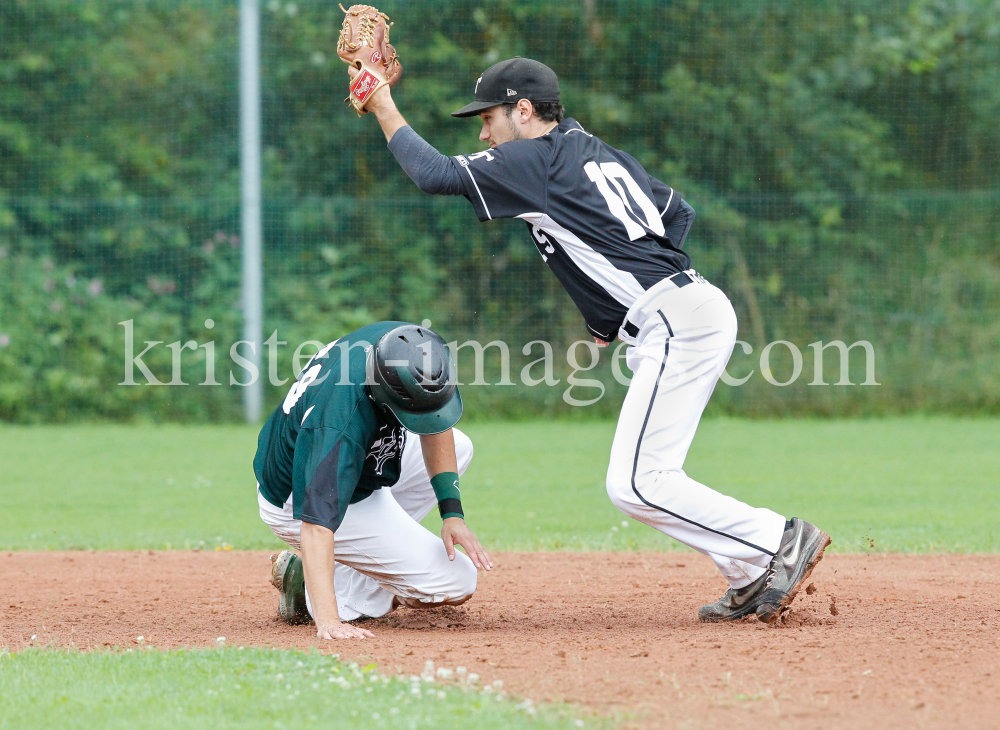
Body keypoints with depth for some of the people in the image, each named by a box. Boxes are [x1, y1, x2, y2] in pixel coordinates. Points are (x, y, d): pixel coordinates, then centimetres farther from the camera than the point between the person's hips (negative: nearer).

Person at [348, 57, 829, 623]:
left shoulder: (537, 159, -3)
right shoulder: (600, 153, 22)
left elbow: (436, 174, -6)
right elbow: (677, 211, 27)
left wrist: (386, 111, 9)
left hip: (674, 323, -10)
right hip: (701, 310, 10)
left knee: (635, 485, -12)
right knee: (647, 480, 13)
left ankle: (781, 540, -13)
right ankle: (751, 580, 10)